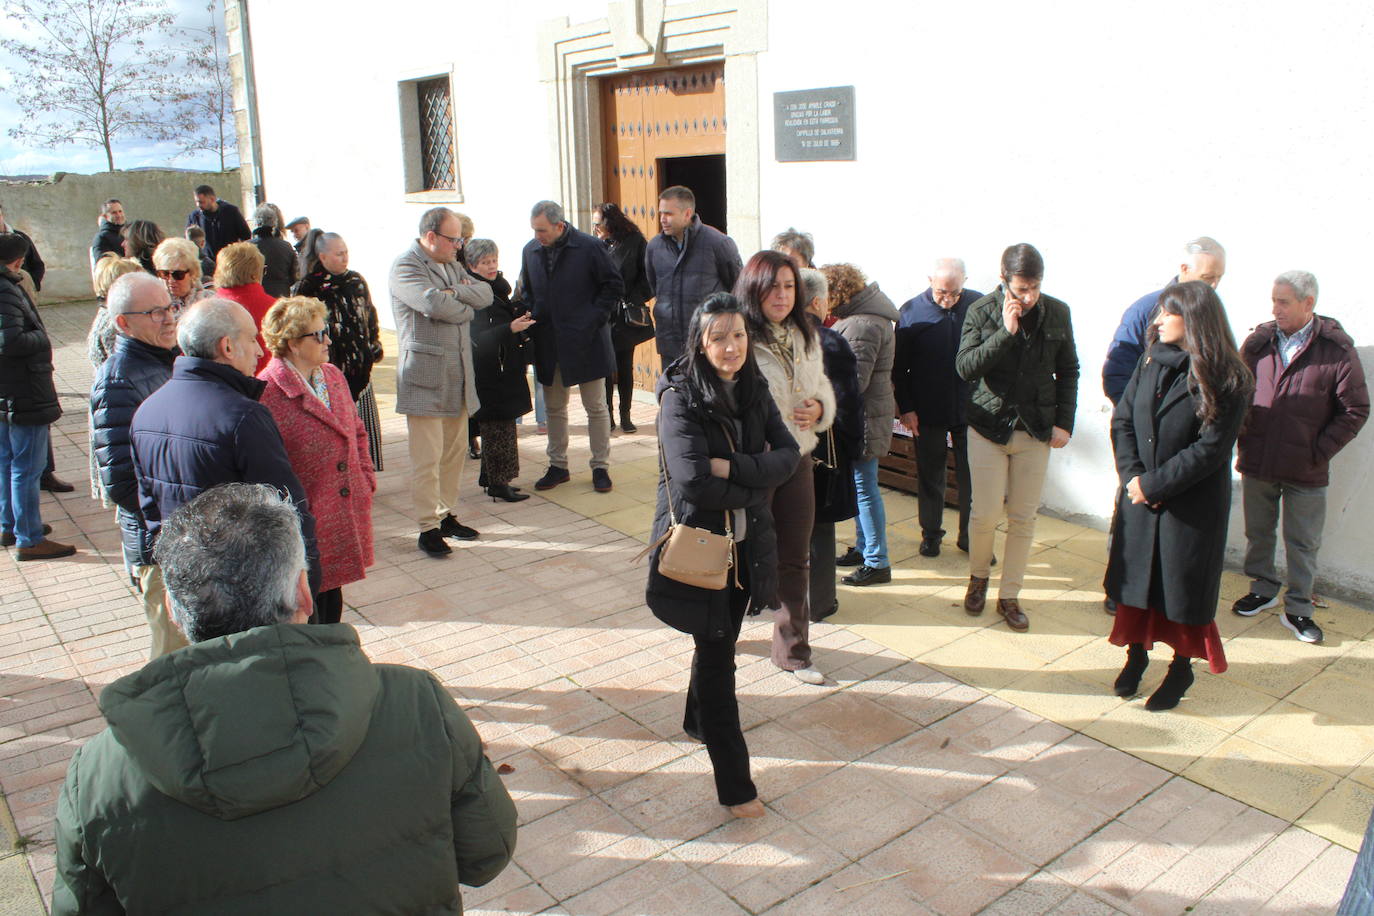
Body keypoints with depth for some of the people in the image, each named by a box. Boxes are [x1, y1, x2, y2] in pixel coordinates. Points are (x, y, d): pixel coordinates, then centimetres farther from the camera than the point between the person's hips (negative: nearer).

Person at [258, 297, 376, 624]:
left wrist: (365, 478, 10)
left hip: (345, 509, 7)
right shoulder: (267, 392, -17)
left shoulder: (333, 376, 9)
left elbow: (356, 432, 20)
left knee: (331, 597, 19)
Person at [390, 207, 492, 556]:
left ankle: (446, 515, 24)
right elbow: (434, 304, -23)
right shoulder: (405, 267, -7)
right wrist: (466, 307, -4)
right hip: (425, 376, -8)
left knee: (454, 450, 13)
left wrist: (454, 292, -12)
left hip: (457, 376, 8)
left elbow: (485, 294, 6)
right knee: (427, 458, -5)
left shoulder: (452, 266, 18)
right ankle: (428, 527, 3)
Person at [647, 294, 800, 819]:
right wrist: (756, 477, -13)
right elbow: (694, 481, -26)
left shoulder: (754, 391, 3)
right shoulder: (680, 398, -16)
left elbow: (789, 455, -5)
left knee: (721, 641, 20)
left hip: (746, 544, 6)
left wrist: (732, 467, -20)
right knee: (717, 655, 0)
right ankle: (734, 785, 9)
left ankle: (699, 722, 47)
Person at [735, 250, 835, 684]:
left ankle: (793, 651, 28)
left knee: (794, 561, 14)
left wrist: (819, 409, -4)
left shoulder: (805, 338, 6)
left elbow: (824, 388, 17)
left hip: (798, 461, 6)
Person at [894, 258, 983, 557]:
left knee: (972, 478, 8)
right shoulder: (911, 311, -6)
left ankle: (970, 536, 23)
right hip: (928, 412, 0)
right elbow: (898, 367, 0)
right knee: (930, 477, 12)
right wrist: (905, 408, -5)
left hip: (970, 410, 1)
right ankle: (931, 534, 27)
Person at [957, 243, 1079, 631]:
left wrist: (1064, 421, 4)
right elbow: (965, 367, -15)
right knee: (986, 513, -1)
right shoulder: (982, 311, -6)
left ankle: (1009, 596, 19)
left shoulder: (1057, 313, 1)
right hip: (989, 426, -2)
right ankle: (978, 576, 27)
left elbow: (1068, 371, 10)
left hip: (1037, 429, 2)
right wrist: (1006, 332, -22)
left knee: (1024, 518, 6)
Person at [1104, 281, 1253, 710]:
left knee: (1183, 587, 8)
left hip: (1193, 506, -4)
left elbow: (1210, 449, -16)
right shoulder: (1152, 362, 2)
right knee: (1135, 577, 13)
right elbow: (1122, 420, 2)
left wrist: (1153, 484, -17)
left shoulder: (1228, 380, -13)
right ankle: (1136, 654, 32)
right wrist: (1132, 475, -12)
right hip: (1140, 497, 5)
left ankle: (1182, 667, 27)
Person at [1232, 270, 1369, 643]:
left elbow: (1355, 410, -4)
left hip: (1306, 472, -3)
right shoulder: (1257, 341, 0)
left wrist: (1319, 452, -9)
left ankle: (1298, 609, 21)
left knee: (1303, 543, 9)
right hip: (1257, 463, 3)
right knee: (1258, 533, 17)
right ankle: (1263, 589, 36)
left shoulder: (1338, 350, -9)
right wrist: (1243, 441, 1)